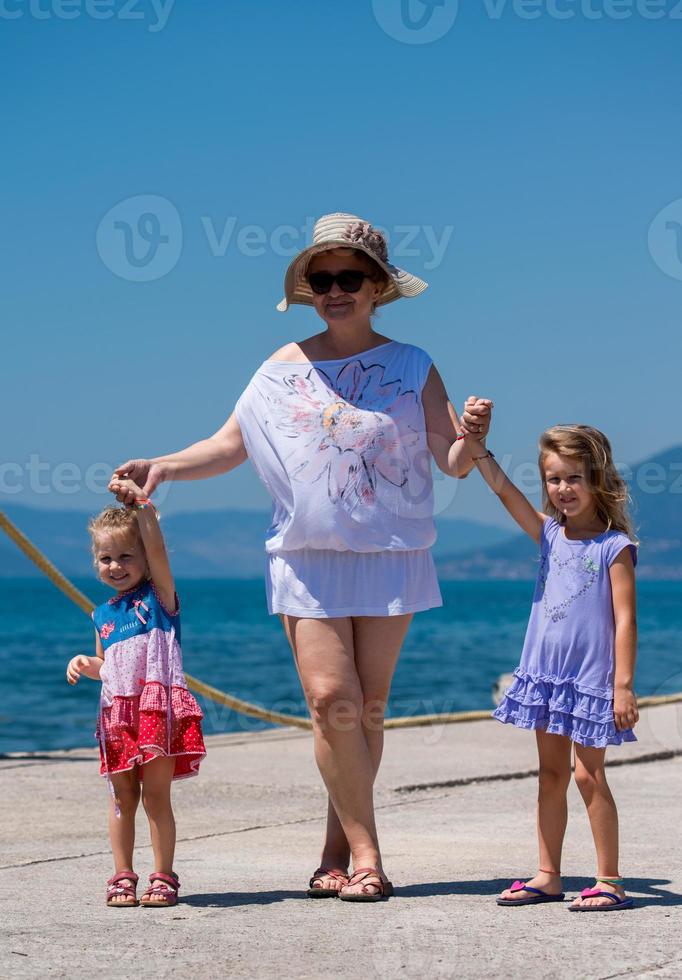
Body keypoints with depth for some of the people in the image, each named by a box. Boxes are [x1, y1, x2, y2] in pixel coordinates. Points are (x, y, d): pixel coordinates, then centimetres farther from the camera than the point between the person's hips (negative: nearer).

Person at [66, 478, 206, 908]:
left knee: (156, 795, -4)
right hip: (118, 711, 5)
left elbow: (157, 550, -15)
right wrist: (86, 664, 4)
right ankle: (123, 877, 13)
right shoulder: (103, 615, 17)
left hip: (159, 707, -5)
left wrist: (142, 505, -23)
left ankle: (164, 877, 3)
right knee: (123, 797, 7)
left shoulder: (159, 594, 2)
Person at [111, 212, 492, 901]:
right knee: (331, 700, -12)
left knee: (368, 708, 2)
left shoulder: (411, 368, 3)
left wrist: (473, 435, -24)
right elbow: (229, 445, 10)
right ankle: (365, 853, -4)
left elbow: (453, 462, -3)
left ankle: (337, 852, 13)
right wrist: (162, 467, -4)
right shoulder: (283, 370, 7)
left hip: (390, 557, 0)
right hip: (307, 558, 0)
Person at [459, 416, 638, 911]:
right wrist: (475, 443, -10)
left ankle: (610, 880, 3)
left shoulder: (615, 546, -8)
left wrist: (624, 684, -16)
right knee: (551, 774, 10)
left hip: (592, 678, -6)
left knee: (588, 774, -5)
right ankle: (549, 876, 17)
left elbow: (625, 619, -11)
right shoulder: (550, 534, 8)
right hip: (546, 673, 6)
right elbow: (505, 489, 1)